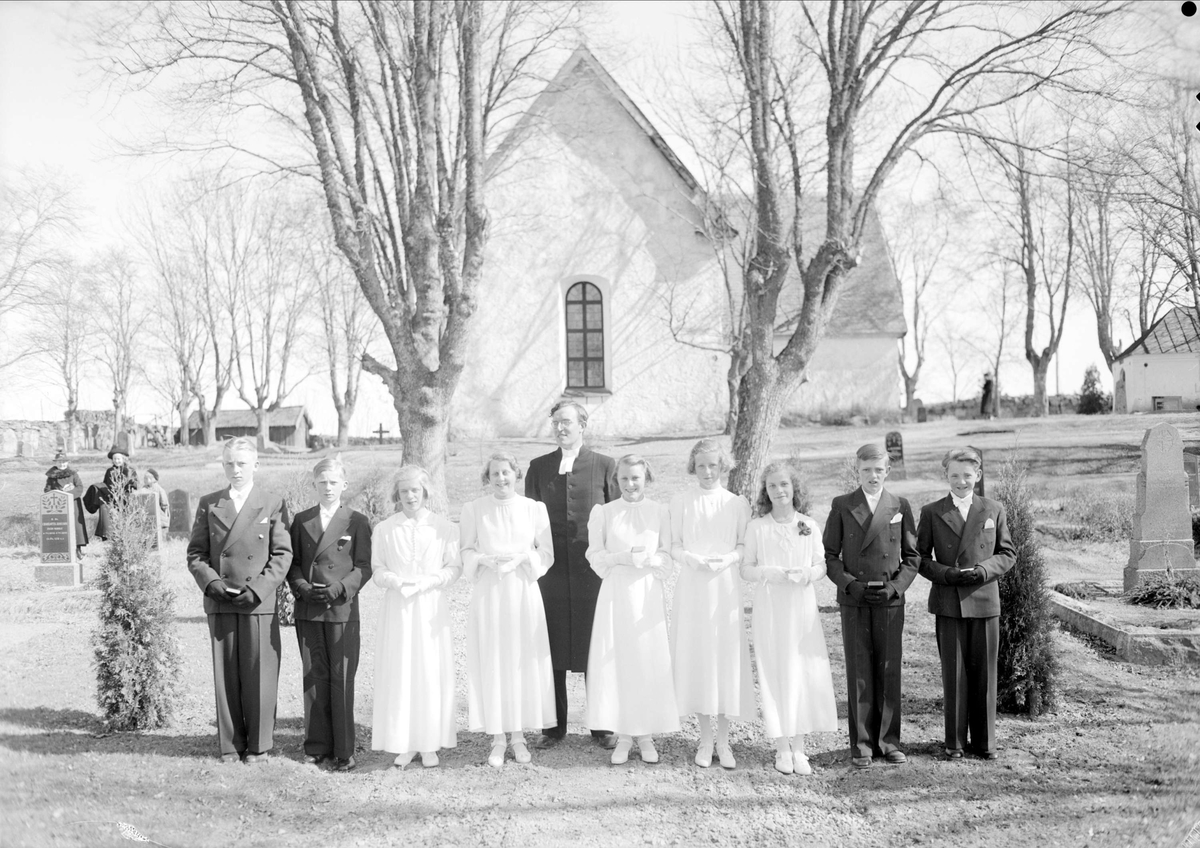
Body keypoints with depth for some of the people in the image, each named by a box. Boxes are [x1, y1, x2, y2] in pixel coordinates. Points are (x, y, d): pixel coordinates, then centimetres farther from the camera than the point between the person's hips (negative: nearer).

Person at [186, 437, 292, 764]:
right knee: (225, 676, 6)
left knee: (259, 675, 0)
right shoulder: (208, 504, 11)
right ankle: (231, 745, 16)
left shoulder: (273, 504, 4)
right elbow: (195, 553, 10)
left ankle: (259, 745, 12)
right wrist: (212, 583, -7)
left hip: (259, 603, -2)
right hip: (219, 603, 2)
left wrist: (256, 589, -11)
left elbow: (282, 555, -1)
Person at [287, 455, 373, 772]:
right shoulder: (301, 520, 13)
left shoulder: (357, 521, 3)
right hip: (308, 611, 3)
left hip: (343, 610, -3)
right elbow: (292, 562, 12)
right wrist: (302, 588, -7)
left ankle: (344, 751, 3)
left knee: (342, 680, -2)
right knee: (313, 679, 7)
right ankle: (317, 746, 15)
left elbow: (364, 567, 0)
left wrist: (339, 588, -15)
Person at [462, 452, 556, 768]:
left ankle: (519, 735, 14)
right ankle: (497, 738, 10)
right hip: (487, 594, 0)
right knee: (491, 664, 1)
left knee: (524, 662, 2)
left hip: (523, 592, 0)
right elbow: (465, 553, 5)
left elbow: (546, 554, 3)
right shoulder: (473, 510, 2)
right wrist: (485, 560, -14)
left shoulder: (535, 509, 2)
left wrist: (521, 558, -13)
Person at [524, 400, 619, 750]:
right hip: (550, 569, 2)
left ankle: (602, 726, 15)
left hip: (593, 568, -2)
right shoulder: (538, 467, 10)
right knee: (552, 650, 5)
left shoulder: (605, 466, 4)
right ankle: (553, 726, 16)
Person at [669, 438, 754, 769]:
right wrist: (692, 559, -14)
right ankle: (705, 739, 13)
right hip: (692, 589, 0)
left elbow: (745, 546, 5)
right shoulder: (680, 503, 5)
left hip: (726, 588, 0)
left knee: (727, 657, 0)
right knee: (695, 658, 1)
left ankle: (723, 739, 11)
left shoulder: (738, 504, 4)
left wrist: (728, 558, -14)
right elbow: (674, 546, 5)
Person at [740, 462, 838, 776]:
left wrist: (808, 573, -12)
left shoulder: (809, 526, 5)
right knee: (774, 673, 0)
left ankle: (799, 746, 9)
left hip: (802, 608, 1)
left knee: (804, 673, 0)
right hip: (769, 608, -1)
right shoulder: (756, 528, 1)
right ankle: (782, 748, 7)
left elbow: (822, 564, 9)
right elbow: (746, 570, 3)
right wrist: (769, 573, -16)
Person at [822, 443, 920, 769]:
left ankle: (888, 741, 15)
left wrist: (896, 586, -7)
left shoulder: (900, 507, 7)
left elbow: (912, 556, 8)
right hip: (853, 600, -1)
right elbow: (829, 554, 4)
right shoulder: (841, 506, 4)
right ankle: (861, 744, 9)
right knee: (858, 673, 2)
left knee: (889, 672, 4)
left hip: (890, 600, 1)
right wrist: (849, 583, -11)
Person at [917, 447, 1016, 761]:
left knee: (984, 673, 5)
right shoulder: (931, 513, 5)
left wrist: (983, 570, -9)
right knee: (953, 674, 2)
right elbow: (921, 558, 5)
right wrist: (947, 574, -12)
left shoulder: (994, 511, 9)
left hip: (985, 601, 1)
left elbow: (1007, 554, 10)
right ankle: (955, 741, 11)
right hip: (948, 603, -1)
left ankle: (984, 741, 17)